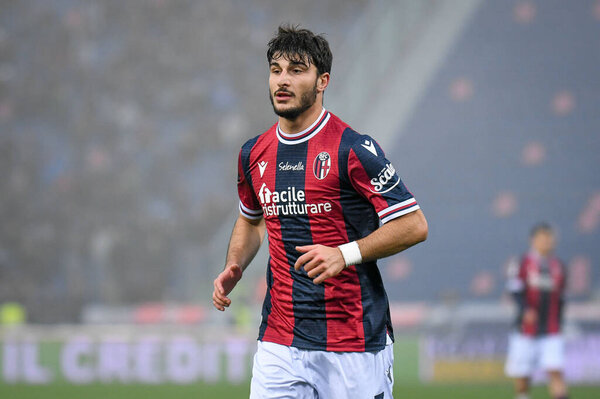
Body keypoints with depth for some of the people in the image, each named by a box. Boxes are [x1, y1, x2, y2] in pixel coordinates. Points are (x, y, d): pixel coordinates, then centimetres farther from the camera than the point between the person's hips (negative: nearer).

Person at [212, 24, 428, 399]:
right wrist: (234, 267, 10)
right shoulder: (254, 154, 9)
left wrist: (345, 254, -19)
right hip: (279, 342, 4)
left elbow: (414, 225, -9)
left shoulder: (353, 149, -9)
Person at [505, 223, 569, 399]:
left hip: (551, 332, 2)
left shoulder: (558, 267, 11)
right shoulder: (523, 264, -1)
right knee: (521, 375, 3)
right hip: (526, 331, -2)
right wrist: (525, 310, -25)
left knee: (555, 371, -12)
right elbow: (516, 290, -10)